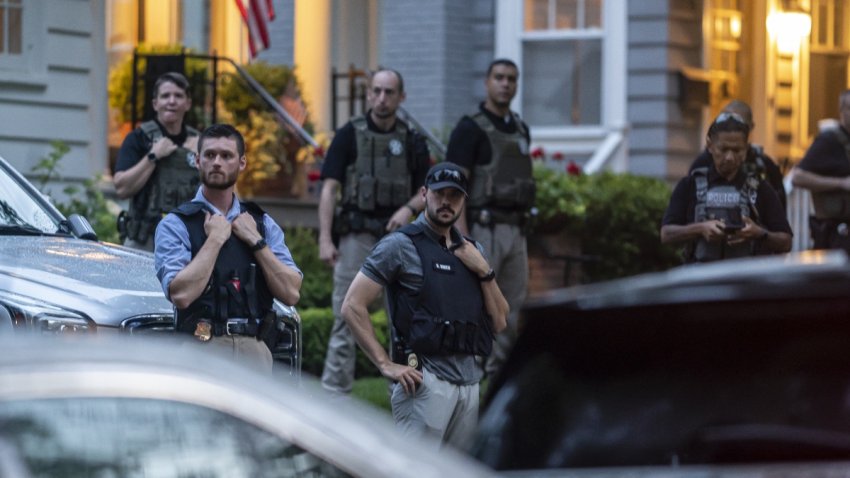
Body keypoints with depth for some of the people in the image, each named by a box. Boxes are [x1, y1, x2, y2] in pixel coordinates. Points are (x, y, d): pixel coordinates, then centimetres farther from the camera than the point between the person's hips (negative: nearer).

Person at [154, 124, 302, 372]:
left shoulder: (263, 224, 16)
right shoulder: (176, 225, 2)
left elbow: (291, 293, 5)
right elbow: (181, 294, -14)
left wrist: (255, 241, 0)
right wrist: (215, 239, -7)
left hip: (255, 351, 4)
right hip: (202, 349, -4)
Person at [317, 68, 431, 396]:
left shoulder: (412, 142, 9)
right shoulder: (349, 135, 1)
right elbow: (329, 189, -3)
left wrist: (410, 207, -11)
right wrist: (325, 239, -12)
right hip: (356, 236, -3)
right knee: (347, 319, -3)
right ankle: (334, 393, -1)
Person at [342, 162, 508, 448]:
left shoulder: (472, 251, 18)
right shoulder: (401, 245, -2)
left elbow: (499, 322, 16)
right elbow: (352, 306, -7)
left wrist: (484, 271, 1)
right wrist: (386, 365, -12)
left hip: (469, 379, 7)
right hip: (424, 381, -7)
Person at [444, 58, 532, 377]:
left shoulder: (520, 130, 16)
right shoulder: (469, 129, -9)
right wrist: (462, 240, -22)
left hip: (514, 231, 8)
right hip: (481, 230, -8)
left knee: (513, 309, 7)